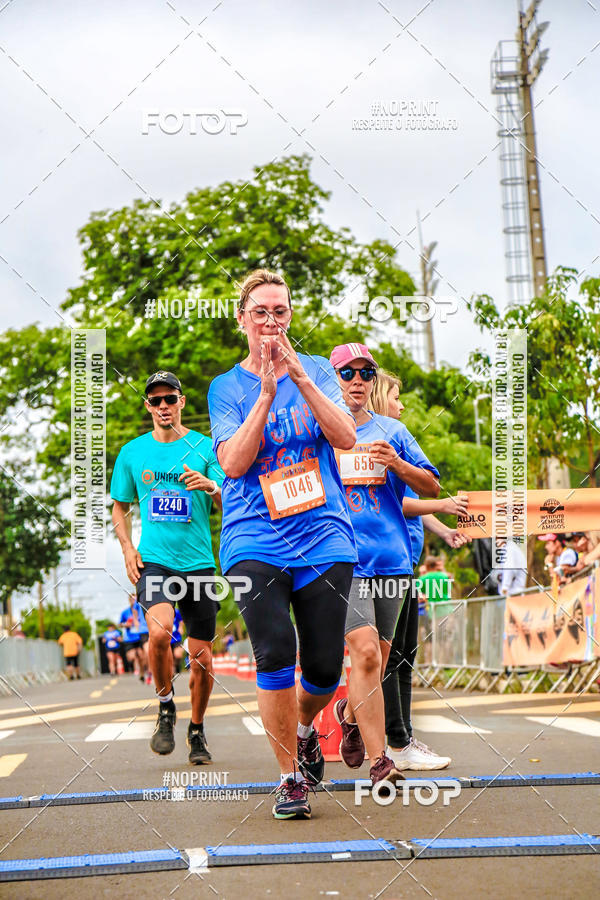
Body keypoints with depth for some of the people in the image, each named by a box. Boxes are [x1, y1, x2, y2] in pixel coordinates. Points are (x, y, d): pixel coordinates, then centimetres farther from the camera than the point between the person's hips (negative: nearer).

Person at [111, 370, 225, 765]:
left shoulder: (205, 448, 4)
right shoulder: (133, 452, 8)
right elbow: (120, 506, 19)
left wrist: (213, 488, -21)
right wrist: (128, 548, 4)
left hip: (199, 562, 1)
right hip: (153, 560, 0)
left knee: (202, 658, 4)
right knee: (160, 631, -27)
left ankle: (197, 729, 27)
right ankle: (165, 708, -2)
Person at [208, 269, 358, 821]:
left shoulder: (317, 370, 10)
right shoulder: (227, 387, 7)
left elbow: (346, 437, -6)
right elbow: (234, 463, -6)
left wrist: (298, 375, -14)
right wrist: (266, 393, -14)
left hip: (324, 536, 1)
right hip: (254, 542, -1)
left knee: (325, 667, -1)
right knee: (275, 655, -18)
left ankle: (303, 724, 34)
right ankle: (290, 777, -1)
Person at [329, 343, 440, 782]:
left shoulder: (392, 431, 14)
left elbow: (432, 486, 11)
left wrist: (398, 464, -6)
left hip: (392, 559, 3)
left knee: (378, 659, 9)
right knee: (366, 651, -18)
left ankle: (350, 714, 39)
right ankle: (378, 759, -13)